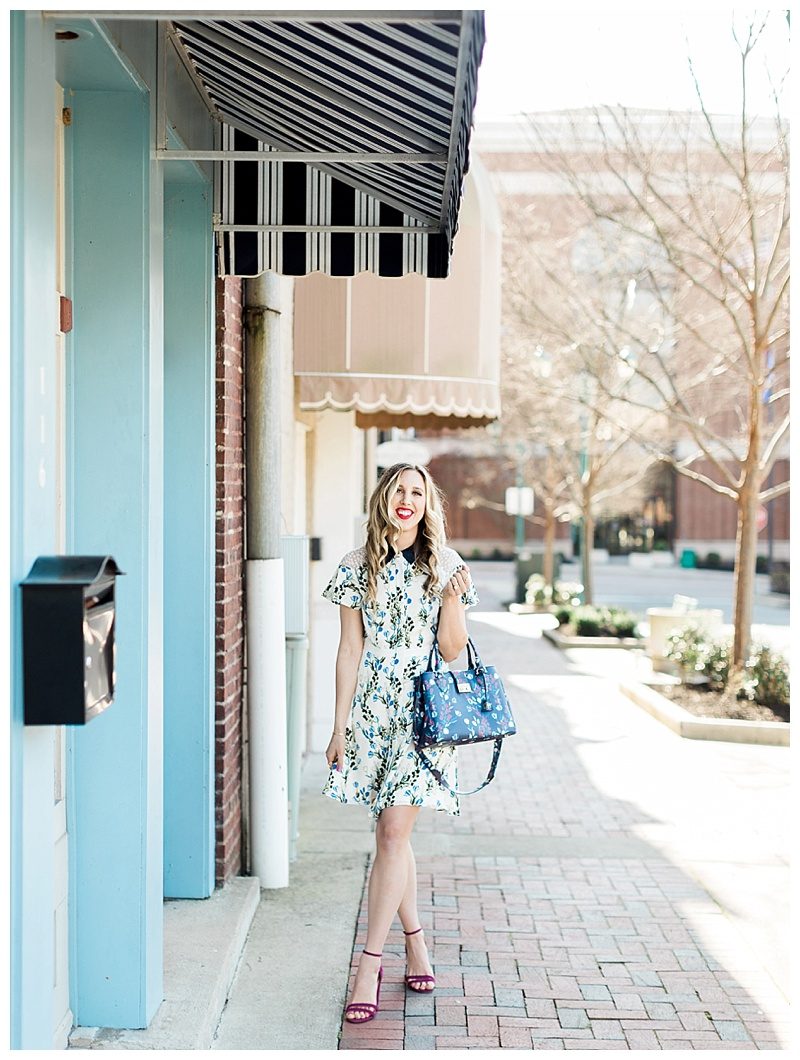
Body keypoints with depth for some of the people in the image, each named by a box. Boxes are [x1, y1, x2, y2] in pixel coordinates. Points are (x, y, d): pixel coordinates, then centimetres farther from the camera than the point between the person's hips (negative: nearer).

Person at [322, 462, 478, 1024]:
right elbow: (350, 651, 5)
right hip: (372, 710, 2)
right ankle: (416, 942, 26)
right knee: (394, 833, 9)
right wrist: (340, 726, 3)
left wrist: (453, 596, -15)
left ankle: (370, 963, -4)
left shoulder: (445, 564, 1)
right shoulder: (357, 567, 4)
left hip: (424, 713, -2)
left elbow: (452, 651, 1)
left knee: (394, 831, -9)